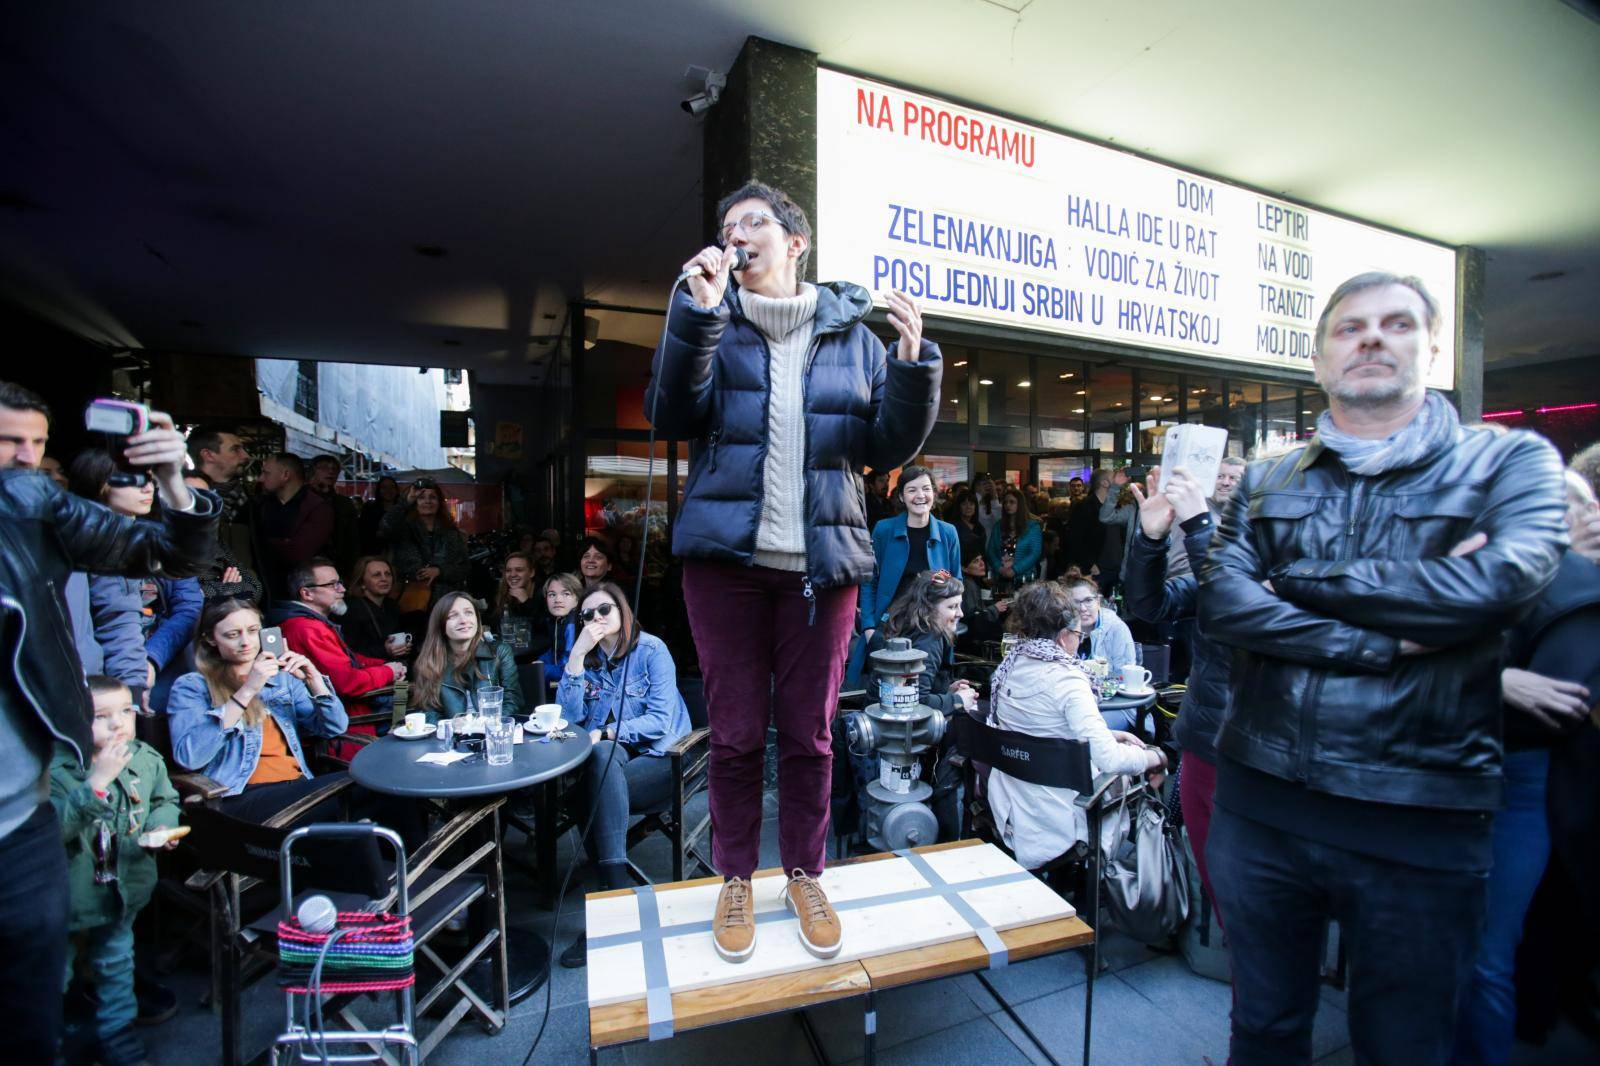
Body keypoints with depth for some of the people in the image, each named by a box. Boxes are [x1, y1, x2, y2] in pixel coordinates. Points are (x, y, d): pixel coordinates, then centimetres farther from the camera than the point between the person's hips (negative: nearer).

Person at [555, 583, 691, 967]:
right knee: (603, 755, -31)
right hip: (608, 758, 3)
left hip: (658, 756, -3)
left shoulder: (651, 650, -7)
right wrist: (576, 656, -13)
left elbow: (661, 719, -13)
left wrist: (603, 733, -20)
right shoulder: (587, 656, 8)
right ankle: (618, 891, -26)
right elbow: (569, 716, -5)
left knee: (591, 796, -28)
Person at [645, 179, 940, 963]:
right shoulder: (715, 325, 9)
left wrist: (912, 366, -9)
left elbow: (887, 448, 5)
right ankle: (736, 879, 31)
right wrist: (698, 313, -15)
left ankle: (805, 875, 33)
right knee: (735, 733, 8)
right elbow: (672, 414, -6)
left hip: (822, 559, 1)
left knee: (809, 733, 11)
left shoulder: (852, 335, 10)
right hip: (727, 555, 0)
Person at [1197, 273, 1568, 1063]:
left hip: (1419, 818, -1)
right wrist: (1379, 644, -18)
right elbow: (1221, 604, -9)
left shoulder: (1511, 461, 1)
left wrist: (1300, 580, -12)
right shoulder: (1266, 483, 6)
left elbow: (1500, 582, -20)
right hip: (1261, 803, 2)